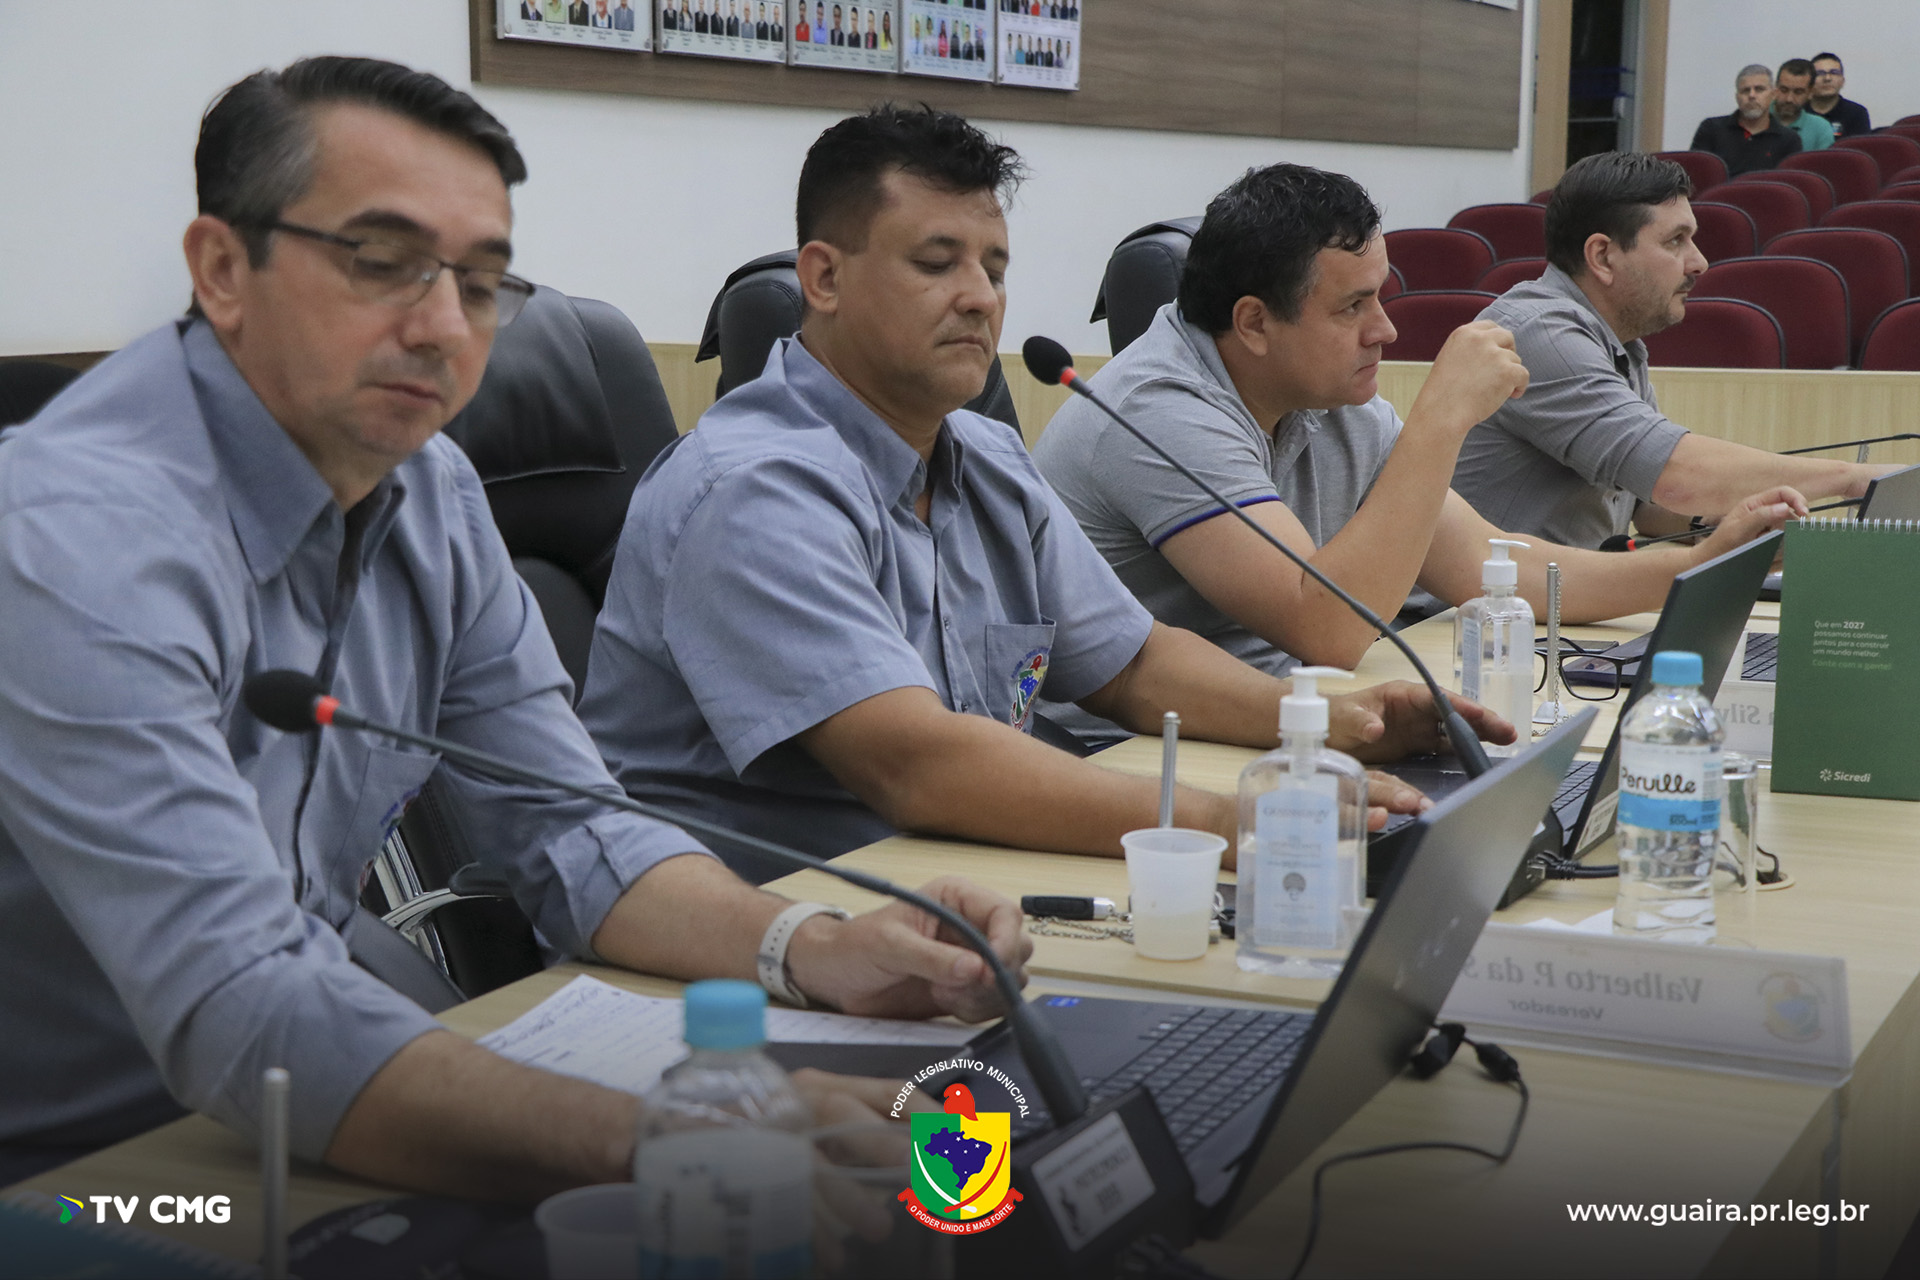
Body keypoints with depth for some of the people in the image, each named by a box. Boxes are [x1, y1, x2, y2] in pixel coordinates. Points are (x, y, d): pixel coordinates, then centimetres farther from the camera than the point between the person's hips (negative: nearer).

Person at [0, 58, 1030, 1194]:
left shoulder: (429, 494, 3)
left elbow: (570, 832, 5)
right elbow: (237, 1013, -34)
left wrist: (812, 950, -14)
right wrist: (662, 1147, -44)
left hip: (282, 1142, 7)